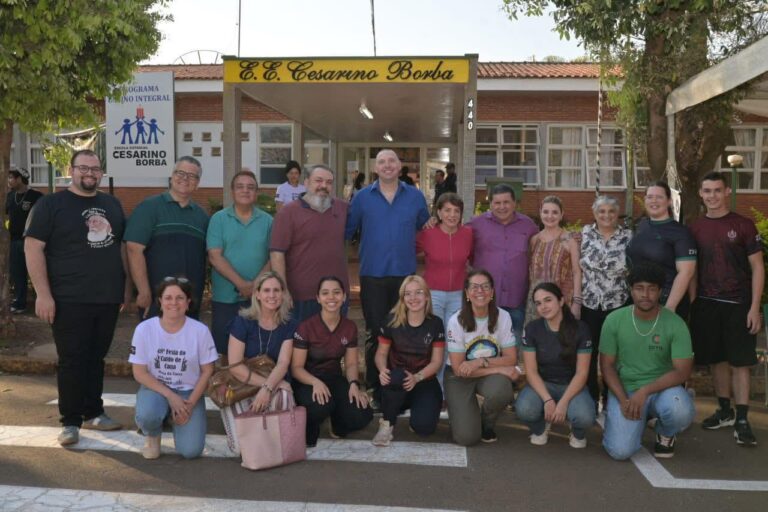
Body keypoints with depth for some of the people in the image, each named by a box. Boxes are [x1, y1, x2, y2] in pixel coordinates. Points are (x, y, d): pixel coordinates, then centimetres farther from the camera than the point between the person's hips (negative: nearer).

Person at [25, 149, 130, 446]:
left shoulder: (112, 205, 13)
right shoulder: (51, 204, -3)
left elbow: (123, 247, 18)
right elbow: (33, 247, -8)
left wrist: (126, 286, 12)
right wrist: (43, 294, -15)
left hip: (108, 299, 5)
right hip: (70, 300, -4)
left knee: (96, 358, 13)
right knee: (72, 361, 1)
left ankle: (93, 413, 25)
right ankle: (71, 421, 12)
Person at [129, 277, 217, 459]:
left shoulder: (200, 331, -11)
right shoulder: (144, 329, -10)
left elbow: (207, 371, -3)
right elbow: (139, 372, -7)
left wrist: (190, 404, -12)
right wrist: (170, 396, -17)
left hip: (189, 391, 0)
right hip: (155, 387, 0)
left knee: (191, 451, -15)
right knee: (147, 416, -36)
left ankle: (177, 418, 20)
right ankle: (152, 435, 5)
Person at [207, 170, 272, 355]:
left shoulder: (268, 221, 5)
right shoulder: (218, 219, 1)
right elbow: (215, 256, -7)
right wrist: (240, 283, -16)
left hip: (260, 297, 1)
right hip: (225, 297, -1)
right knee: (224, 348, 7)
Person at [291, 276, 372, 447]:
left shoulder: (350, 327, -2)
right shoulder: (306, 327, -16)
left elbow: (351, 363, 5)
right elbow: (296, 368, -13)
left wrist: (354, 384, -17)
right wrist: (316, 382, -33)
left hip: (334, 379, 4)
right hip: (307, 381, -4)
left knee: (361, 416, -21)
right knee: (321, 406, -38)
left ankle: (338, 425, 15)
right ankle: (308, 430, -1)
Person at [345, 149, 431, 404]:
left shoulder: (415, 196, 6)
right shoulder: (362, 197, 1)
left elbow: (426, 228, 16)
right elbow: (346, 231, 3)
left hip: (405, 274, 2)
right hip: (372, 276, -2)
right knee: (376, 332, 5)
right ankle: (375, 386, 18)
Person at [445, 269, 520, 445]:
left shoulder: (503, 317, -11)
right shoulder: (456, 321, -18)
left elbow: (511, 359, -7)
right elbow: (459, 368, -17)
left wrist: (481, 361, -24)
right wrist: (500, 369, -21)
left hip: (491, 375, 2)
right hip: (460, 377, -2)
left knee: (501, 392, -35)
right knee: (466, 437, -19)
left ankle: (487, 423, 1)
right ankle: (463, 412, 18)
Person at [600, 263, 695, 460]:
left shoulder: (675, 324, -11)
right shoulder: (614, 320, -7)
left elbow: (682, 371, -12)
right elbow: (607, 365, -1)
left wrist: (645, 391, -23)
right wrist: (623, 400, -15)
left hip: (662, 387, 0)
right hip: (625, 389, 1)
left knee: (681, 412, -35)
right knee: (621, 451, -18)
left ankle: (665, 434, 5)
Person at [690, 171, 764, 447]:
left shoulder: (743, 225, -3)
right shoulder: (695, 229, 6)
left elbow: (757, 267, -3)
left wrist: (754, 307, -9)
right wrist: (692, 304, 5)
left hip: (737, 305, -3)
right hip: (706, 304, 3)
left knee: (739, 362, -1)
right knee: (717, 360, 11)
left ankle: (742, 420, 5)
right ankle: (725, 411, 25)